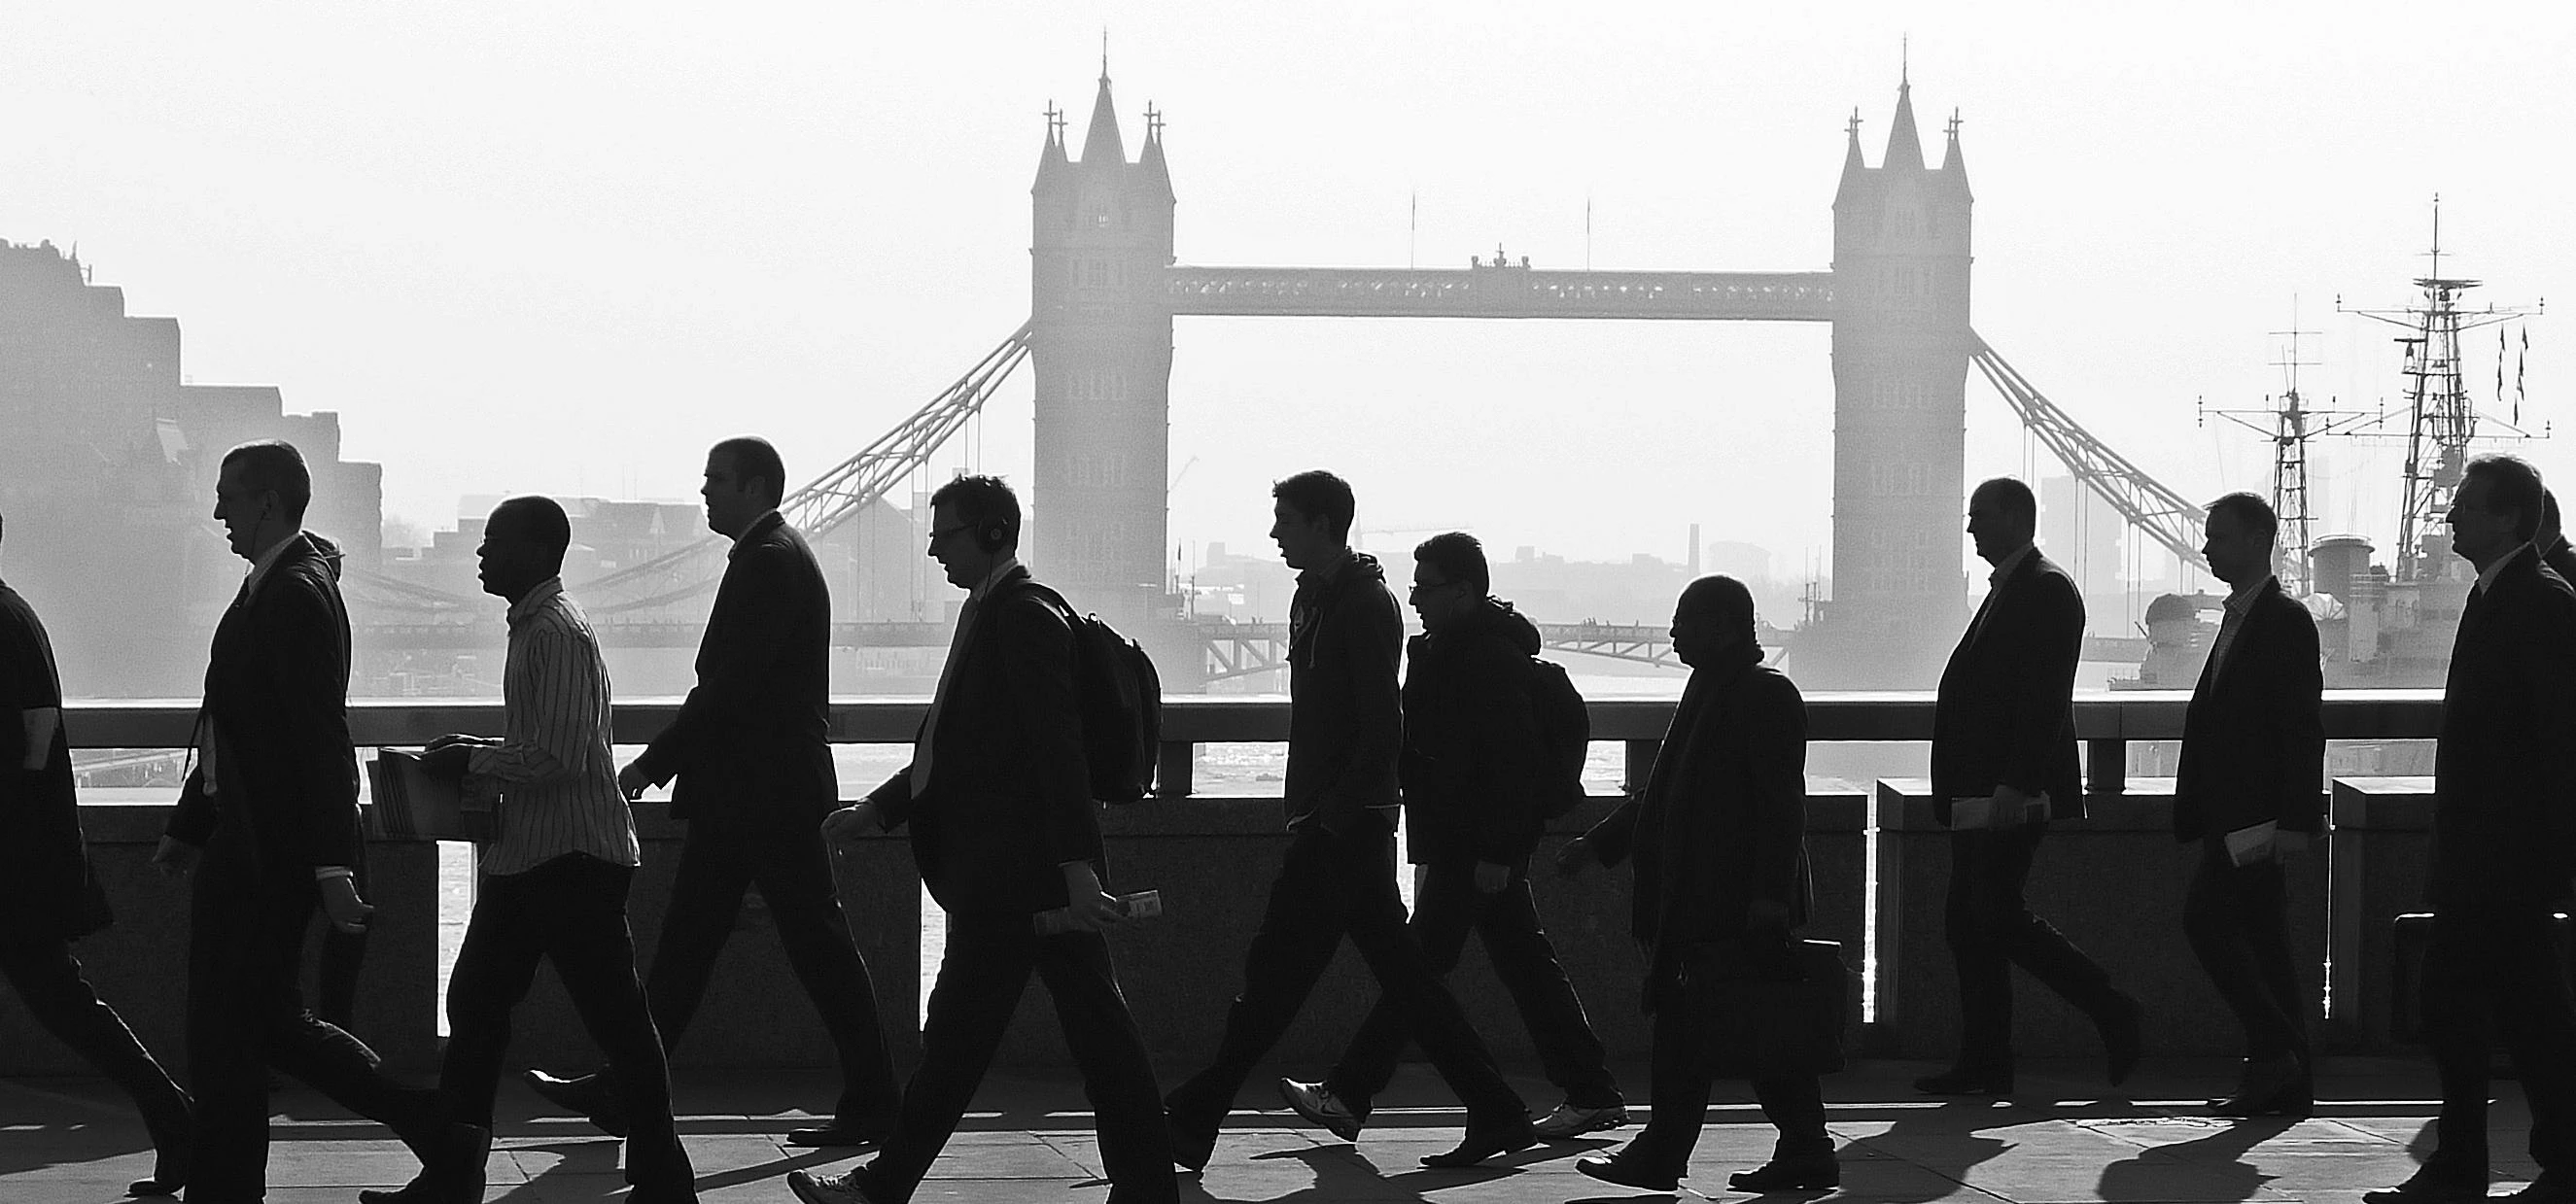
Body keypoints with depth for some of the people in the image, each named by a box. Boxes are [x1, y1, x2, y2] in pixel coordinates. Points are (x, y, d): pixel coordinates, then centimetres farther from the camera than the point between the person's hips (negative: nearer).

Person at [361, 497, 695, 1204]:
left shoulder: (559, 634, -17)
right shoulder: (533, 626, 14)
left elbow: (558, 758, -24)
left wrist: (472, 762, -14)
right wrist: (475, 750, 11)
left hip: (574, 860, -11)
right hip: (527, 856, 11)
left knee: (619, 1022, -3)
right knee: (475, 1005, 11)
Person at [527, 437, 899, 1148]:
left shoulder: (771, 563, -16)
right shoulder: (767, 558, 16)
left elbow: (732, 683, -22)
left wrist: (652, 764, -18)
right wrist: (669, 762, 17)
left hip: (768, 795, -11)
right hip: (738, 795, 11)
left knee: (818, 945, -3)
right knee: (684, 942, 11)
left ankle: (872, 1103, 3)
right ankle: (623, 1092, 14)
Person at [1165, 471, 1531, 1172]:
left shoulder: (1365, 607, -12)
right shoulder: (1313, 598, 17)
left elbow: (1382, 730, -18)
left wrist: (1332, 813, -20)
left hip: (1345, 824, -10)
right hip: (1325, 819, 10)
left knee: (1276, 971, -7)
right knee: (1401, 971, 9)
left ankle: (1191, 1126, -4)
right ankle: (1496, 1114, 12)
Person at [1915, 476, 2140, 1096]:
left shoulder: (2047, 589, -10)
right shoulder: (2006, 591, 20)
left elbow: (2045, 697, -19)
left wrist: (2015, 785, -25)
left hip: (2009, 796, -10)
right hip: (1980, 797, 10)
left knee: (1995, 918, -11)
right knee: (1969, 924, 7)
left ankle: (2111, 1010, 0)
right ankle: (1982, 1066, 9)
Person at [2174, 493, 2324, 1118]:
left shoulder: (2286, 621, -10)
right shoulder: (2238, 619, 18)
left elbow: (2304, 727, -15)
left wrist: (2296, 819, -20)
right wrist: (2194, 808, 17)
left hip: (2258, 810, -9)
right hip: (2232, 810, 9)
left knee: (2206, 919, -15)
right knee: (2262, 941, 8)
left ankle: (2273, 1048, -10)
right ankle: (2286, 1084, 10)